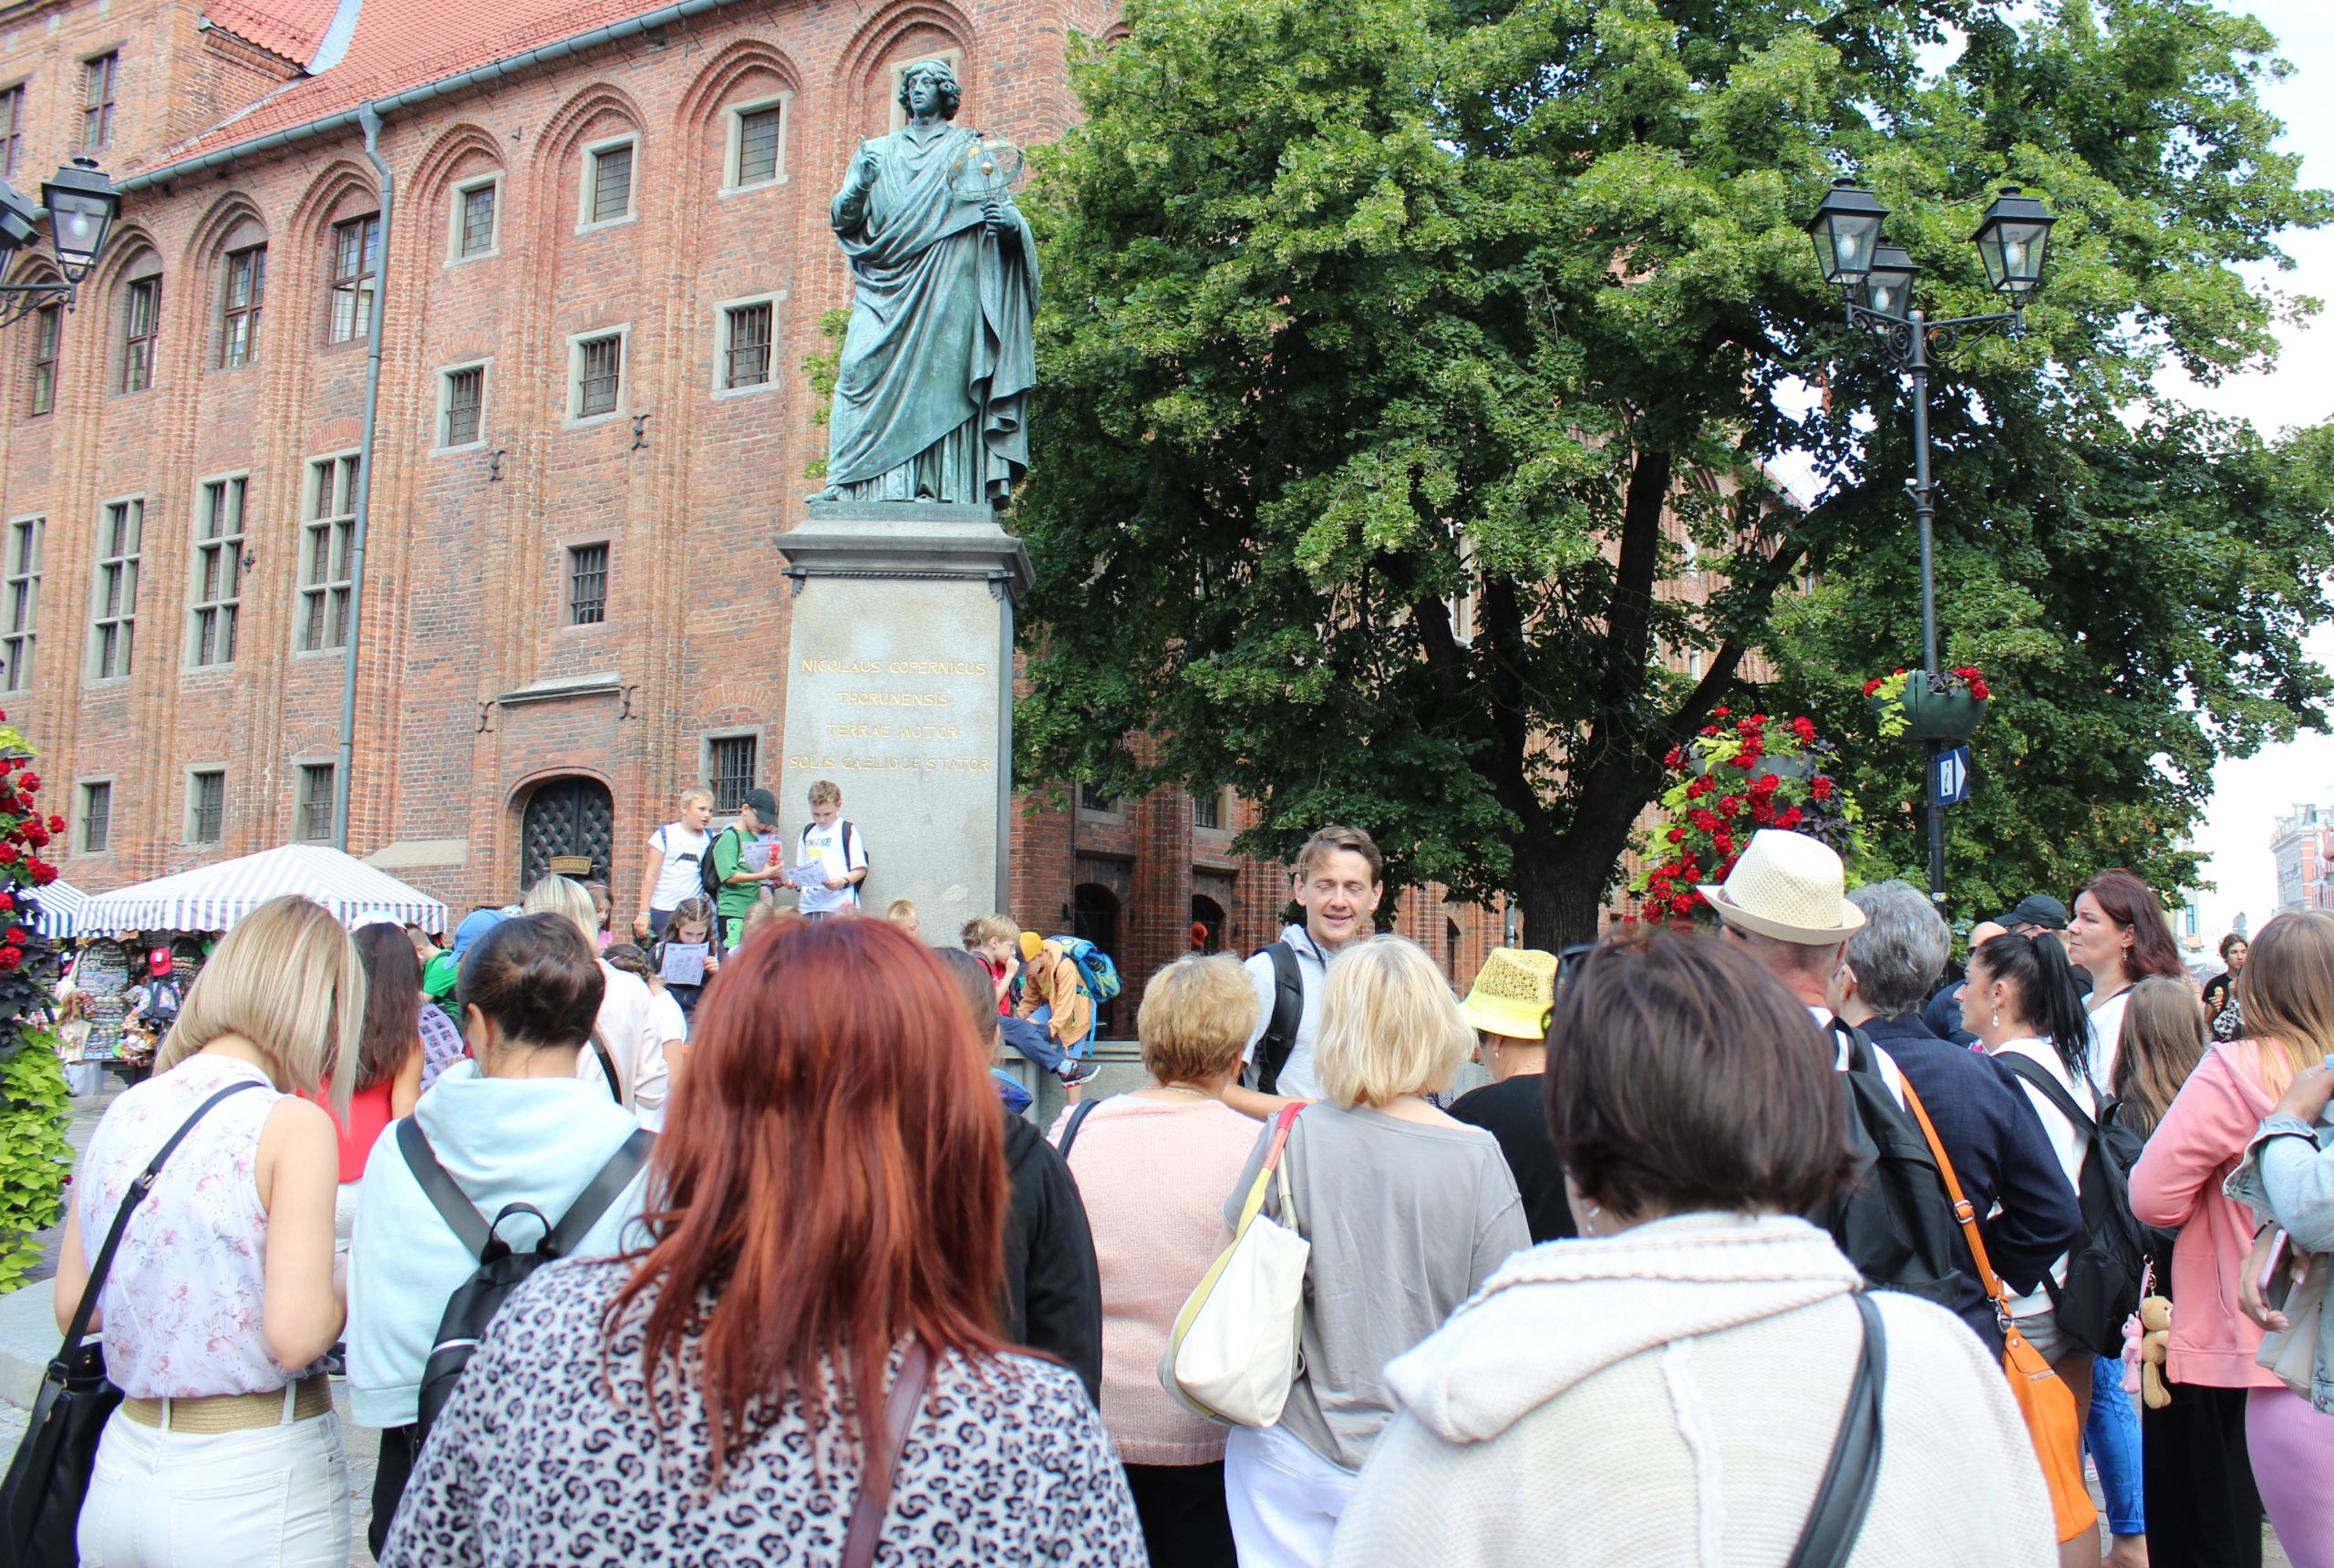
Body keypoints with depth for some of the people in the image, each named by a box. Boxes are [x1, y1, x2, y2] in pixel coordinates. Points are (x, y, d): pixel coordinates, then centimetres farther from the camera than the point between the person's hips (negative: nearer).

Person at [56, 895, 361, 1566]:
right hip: (255, 1488, -5)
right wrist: (347, 1288, -1)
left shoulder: (122, 1114, 2)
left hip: (121, 1476, 5)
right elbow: (297, 1334, -21)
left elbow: (72, 1304, 9)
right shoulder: (292, 1126, -16)